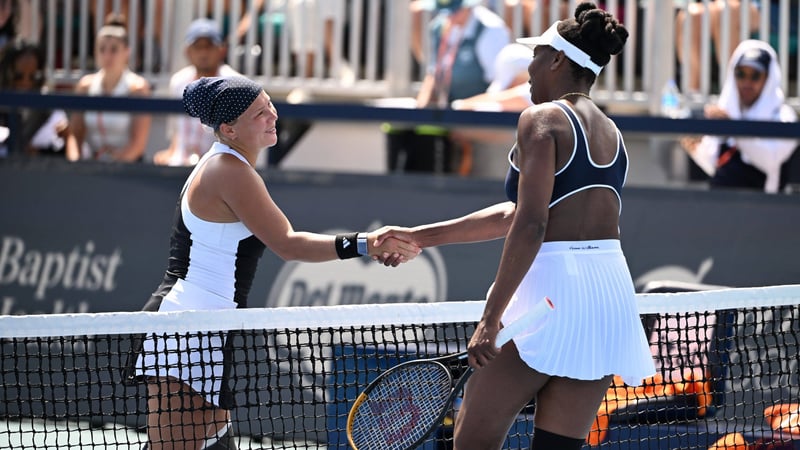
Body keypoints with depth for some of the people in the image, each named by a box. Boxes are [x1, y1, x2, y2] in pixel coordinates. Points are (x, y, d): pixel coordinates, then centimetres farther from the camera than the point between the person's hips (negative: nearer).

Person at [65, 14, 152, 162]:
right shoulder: (85, 86, 9)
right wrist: (75, 164, -10)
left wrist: (111, 165, -18)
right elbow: (75, 135, 7)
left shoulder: (137, 87, -3)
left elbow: (138, 143, -8)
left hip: (126, 166, -3)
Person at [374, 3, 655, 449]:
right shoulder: (612, 134, 19)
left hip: (551, 287, -7)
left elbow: (530, 227, -16)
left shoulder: (542, 119, -5)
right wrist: (421, 237, 25)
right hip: (612, 291, 8)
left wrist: (491, 318, -16)